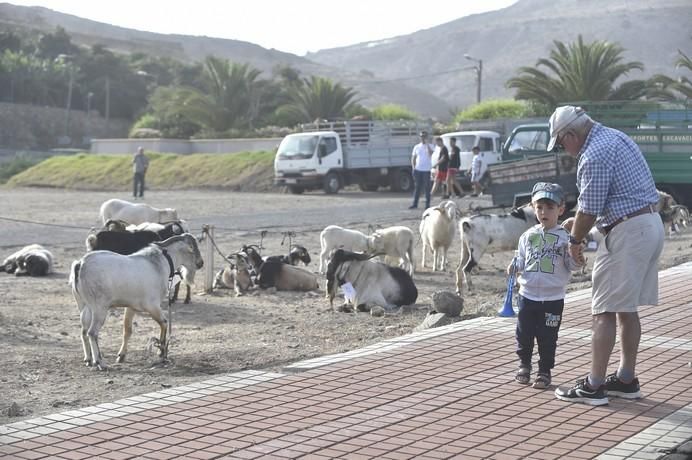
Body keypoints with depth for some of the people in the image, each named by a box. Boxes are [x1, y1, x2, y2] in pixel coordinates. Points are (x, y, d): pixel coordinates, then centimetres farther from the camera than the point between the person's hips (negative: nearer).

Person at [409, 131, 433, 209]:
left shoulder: (429, 146, 3)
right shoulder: (417, 147, 11)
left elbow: (430, 154, -17)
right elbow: (413, 158, 13)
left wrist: (427, 144, -16)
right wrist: (413, 167, 1)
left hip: (426, 170, -2)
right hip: (418, 170, 2)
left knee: (427, 187, 0)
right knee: (417, 187, 4)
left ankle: (427, 204, 6)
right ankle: (415, 204, 6)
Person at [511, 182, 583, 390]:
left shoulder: (565, 237, -4)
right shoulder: (528, 236, 6)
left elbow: (571, 265, -3)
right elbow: (521, 260, 12)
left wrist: (577, 258, -24)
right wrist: (514, 267, -8)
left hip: (553, 298, -3)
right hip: (528, 295, 3)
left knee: (547, 337, 3)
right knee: (524, 333, 10)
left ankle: (544, 371, 17)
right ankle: (524, 364, 30)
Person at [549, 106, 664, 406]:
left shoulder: (594, 156, -18)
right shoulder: (614, 136, 14)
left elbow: (589, 209, -13)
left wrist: (575, 240, 3)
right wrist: (578, 222, 24)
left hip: (628, 232, -10)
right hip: (651, 224, 10)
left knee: (604, 311, -6)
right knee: (627, 309, 15)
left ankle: (594, 386, -4)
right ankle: (626, 379, 21)